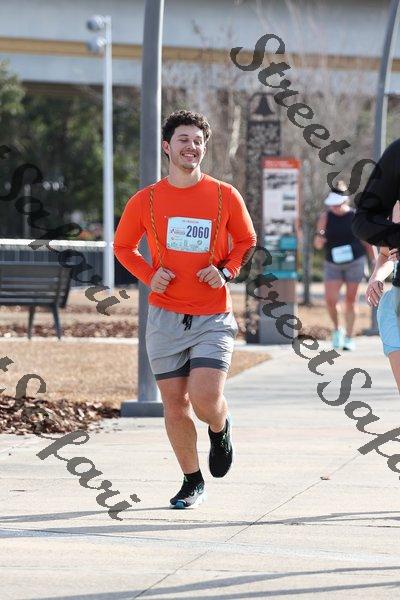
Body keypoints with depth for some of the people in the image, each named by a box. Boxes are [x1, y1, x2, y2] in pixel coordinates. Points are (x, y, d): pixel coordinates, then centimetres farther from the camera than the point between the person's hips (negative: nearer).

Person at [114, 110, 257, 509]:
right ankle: (192, 482, 19)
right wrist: (148, 275, -3)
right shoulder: (145, 201, 1)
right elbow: (123, 246, 15)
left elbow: (246, 242, 12)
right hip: (165, 316, 2)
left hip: (213, 317, -1)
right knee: (174, 404, 2)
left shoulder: (225, 197, 0)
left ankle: (220, 430, 22)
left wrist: (226, 272, -7)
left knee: (206, 399, -15)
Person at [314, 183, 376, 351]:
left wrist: (376, 262, 4)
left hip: (355, 262, -1)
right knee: (330, 300, -11)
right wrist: (319, 238, -25)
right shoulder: (325, 217, 0)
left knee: (350, 300, 2)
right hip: (332, 265, 1)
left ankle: (349, 337, 11)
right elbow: (318, 245, -2)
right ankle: (336, 329, 14)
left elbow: (367, 242, 7)